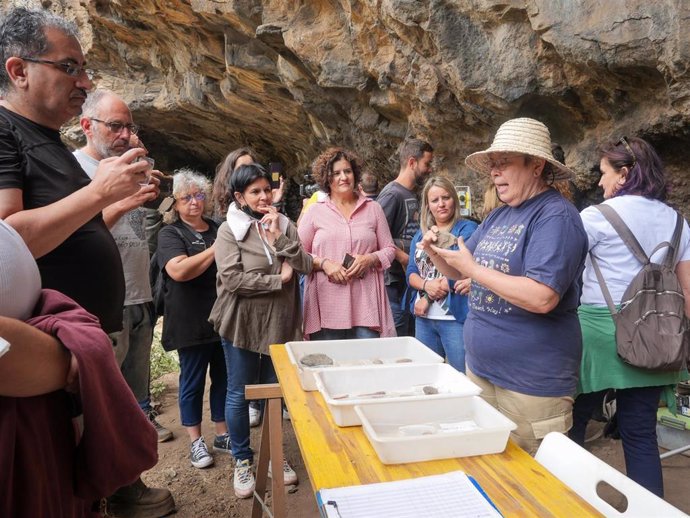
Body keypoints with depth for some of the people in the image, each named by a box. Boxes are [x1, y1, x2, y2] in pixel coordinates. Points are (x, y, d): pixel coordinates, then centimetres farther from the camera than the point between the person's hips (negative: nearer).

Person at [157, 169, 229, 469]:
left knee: (223, 377, 13)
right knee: (193, 381, 8)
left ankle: (222, 435, 28)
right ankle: (196, 442, 23)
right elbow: (179, 270, -23)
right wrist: (215, 250, -16)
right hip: (191, 323, -5)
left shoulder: (218, 229, 12)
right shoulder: (171, 233, -4)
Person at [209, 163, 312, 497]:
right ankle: (242, 460, 29)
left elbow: (305, 266, -5)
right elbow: (232, 279, -19)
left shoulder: (285, 225, 5)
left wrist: (279, 237, -15)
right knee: (239, 394, 9)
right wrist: (279, 280, -15)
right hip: (243, 324, -3)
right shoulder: (229, 230, -7)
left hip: (281, 323, 4)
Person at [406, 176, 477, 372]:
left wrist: (427, 299, -10)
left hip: (456, 317, -6)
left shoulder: (467, 229, -5)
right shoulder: (420, 235, 14)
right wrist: (427, 285, -14)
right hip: (424, 318, 6)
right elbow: (411, 273, 8)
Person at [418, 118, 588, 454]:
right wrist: (436, 254, -4)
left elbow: (542, 298, -28)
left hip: (531, 382, -8)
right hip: (480, 367, 8)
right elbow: (458, 271, 17)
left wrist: (473, 268, -22)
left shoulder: (556, 216, -16)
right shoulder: (498, 217, 10)